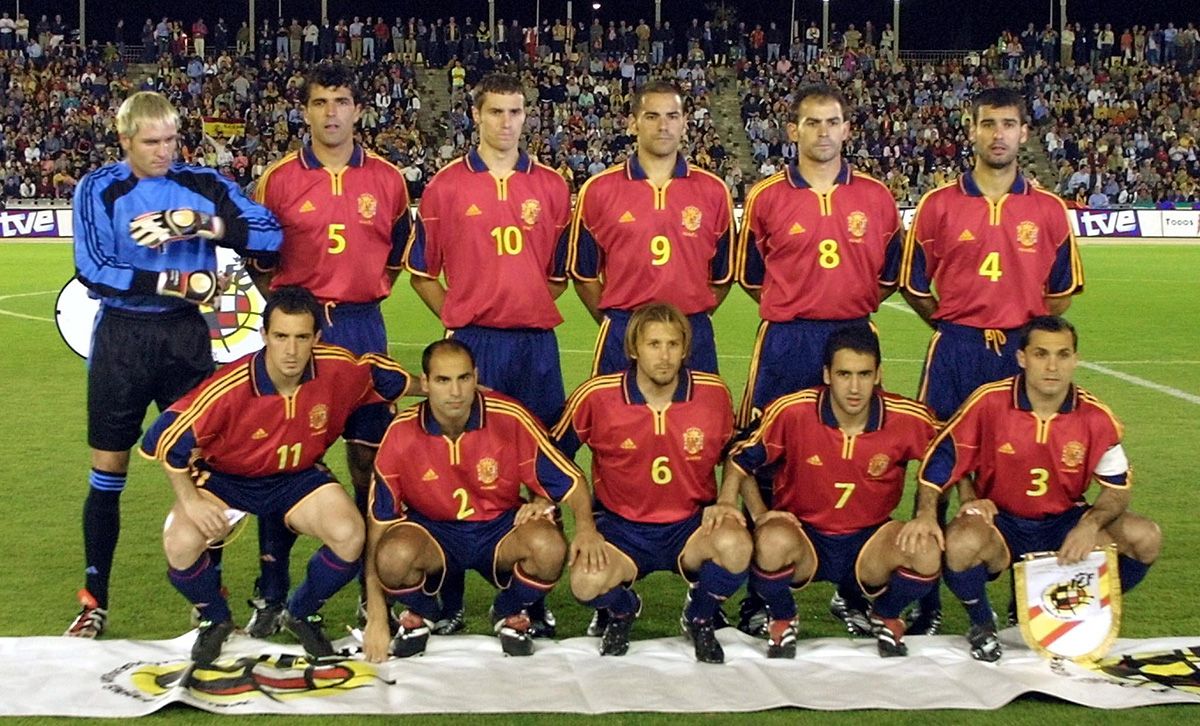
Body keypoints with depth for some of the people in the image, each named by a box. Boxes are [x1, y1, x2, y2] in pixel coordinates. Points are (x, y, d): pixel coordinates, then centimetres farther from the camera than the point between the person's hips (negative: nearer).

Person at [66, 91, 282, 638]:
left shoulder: (203, 183, 1)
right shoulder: (99, 190, -3)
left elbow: (269, 235, -10)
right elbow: (93, 272, -15)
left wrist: (202, 224, -23)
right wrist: (179, 282, -20)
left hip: (186, 335, 1)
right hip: (122, 337, -1)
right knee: (108, 473, 6)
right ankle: (94, 603, 18)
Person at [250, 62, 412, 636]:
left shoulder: (387, 179, 5)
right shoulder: (278, 179, 2)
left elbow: (400, 252, 17)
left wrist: (369, 290, 7)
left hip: (363, 329, 1)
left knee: (371, 457, 3)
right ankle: (272, 594, 12)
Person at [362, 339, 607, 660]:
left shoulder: (510, 419, -17)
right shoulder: (401, 435, -15)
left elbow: (569, 481, -8)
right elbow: (378, 520, -11)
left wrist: (586, 527, -31)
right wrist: (376, 616, -16)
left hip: (501, 527, 0)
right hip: (431, 530, 0)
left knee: (549, 547, -32)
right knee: (394, 556, -34)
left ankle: (510, 614, 4)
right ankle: (418, 616, 5)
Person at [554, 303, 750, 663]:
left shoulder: (714, 394, -6)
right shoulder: (596, 396, -10)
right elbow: (555, 454, 8)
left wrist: (726, 502, -3)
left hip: (691, 525, 1)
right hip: (621, 526, 0)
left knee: (735, 545, -33)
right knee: (587, 583, -31)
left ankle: (699, 619, 4)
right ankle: (622, 611, 12)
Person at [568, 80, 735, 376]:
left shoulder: (714, 191, 5)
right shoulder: (598, 190, 1)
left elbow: (722, 274, 13)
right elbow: (584, 273, 8)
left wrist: (693, 321, 8)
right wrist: (613, 323, 6)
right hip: (621, 338, -1)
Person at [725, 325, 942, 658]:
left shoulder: (909, 419, -13)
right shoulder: (791, 412, -17)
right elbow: (739, 461, -2)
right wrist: (759, 514, -13)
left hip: (870, 542, 1)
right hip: (803, 535, -1)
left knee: (927, 553, -29)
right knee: (773, 541, -36)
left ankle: (886, 618, 6)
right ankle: (782, 621, -1)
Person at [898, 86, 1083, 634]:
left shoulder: (1048, 210, 6)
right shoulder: (939, 205, 2)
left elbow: (1062, 290, 14)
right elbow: (913, 285, 7)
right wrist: (956, 327, 5)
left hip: (1022, 352, 1)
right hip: (954, 352, -1)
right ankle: (926, 601, 9)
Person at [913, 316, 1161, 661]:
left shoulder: (1095, 417, -10)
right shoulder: (989, 401, -16)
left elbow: (1118, 486, -1)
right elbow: (943, 456, -8)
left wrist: (1090, 524, -22)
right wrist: (926, 514, -21)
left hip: (1064, 524, 3)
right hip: (1000, 521, -3)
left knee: (1145, 538, -18)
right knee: (961, 545, -36)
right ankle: (982, 623, 0)